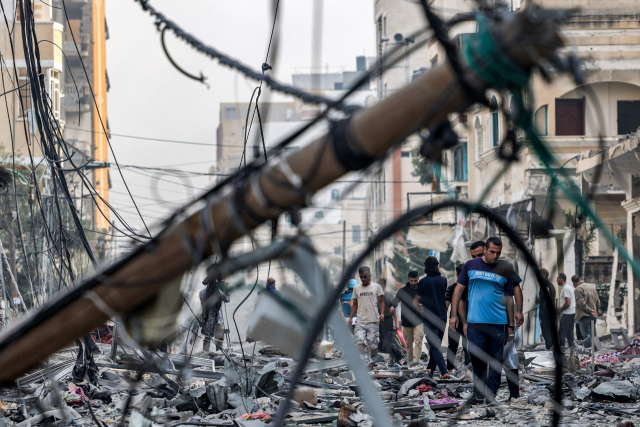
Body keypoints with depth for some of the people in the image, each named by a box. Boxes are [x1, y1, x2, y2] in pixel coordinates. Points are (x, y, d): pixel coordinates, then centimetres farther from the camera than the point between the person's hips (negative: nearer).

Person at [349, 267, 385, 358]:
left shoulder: (377, 287, 5)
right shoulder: (356, 289, 12)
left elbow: (381, 301, 6)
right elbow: (354, 304, 17)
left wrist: (382, 313, -11)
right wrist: (351, 318, 5)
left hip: (373, 320, -1)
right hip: (360, 321, 1)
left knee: (373, 344, 2)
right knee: (360, 342, -14)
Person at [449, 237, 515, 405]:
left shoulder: (504, 271, 10)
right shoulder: (471, 265, 7)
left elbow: (509, 299, 13)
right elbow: (458, 290, 9)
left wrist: (511, 326, 11)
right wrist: (454, 315, 2)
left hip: (499, 322, 1)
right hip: (475, 321, -1)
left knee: (496, 360, 2)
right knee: (477, 357, -3)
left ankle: (491, 394, 10)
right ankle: (478, 393, 8)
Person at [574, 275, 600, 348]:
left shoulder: (578, 289, -7)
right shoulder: (592, 287, 16)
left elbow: (581, 303, -15)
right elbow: (598, 302, 16)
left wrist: (590, 311, -9)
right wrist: (594, 310, 16)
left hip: (584, 316, -7)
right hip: (593, 316, 7)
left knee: (586, 336, -8)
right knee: (594, 335, 12)